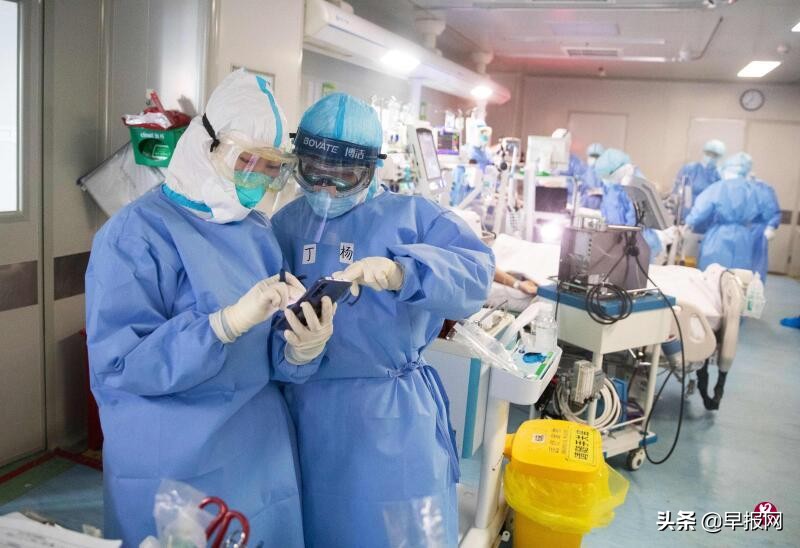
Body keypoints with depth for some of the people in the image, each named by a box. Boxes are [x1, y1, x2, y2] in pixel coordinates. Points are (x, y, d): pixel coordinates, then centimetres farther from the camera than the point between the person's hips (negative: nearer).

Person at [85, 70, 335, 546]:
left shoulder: (258, 231, 6)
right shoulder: (138, 232, -13)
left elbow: (263, 355, 6)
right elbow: (116, 365, -22)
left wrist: (301, 349, -17)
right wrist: (227, 323, -32)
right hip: (176, 471, -6)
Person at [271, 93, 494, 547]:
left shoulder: (411, 216, -4)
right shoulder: (285, 224, 8)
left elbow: (474, 272, -18)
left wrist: (401, 270, -33)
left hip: (392, 410, -3)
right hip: (307, 408, 4)